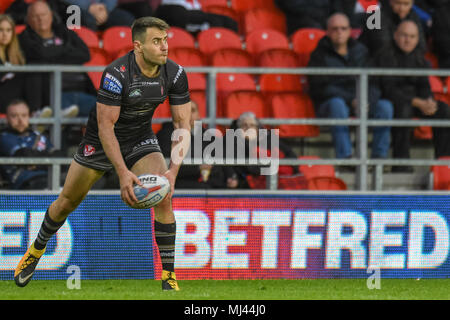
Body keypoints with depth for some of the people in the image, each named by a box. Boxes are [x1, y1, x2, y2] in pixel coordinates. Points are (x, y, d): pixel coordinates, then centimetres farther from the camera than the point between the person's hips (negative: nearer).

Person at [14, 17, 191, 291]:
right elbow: (105, 126, -29)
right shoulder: (116, 74, -31)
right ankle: (36, 250, 39)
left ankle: (169, 277, -12)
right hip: (101, 142, -2)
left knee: (163, 197, -20)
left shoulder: (175, 74, -18)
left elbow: (183, 124, -12)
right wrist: (123, 172, -36)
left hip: (141, 140, 2)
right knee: (67, 202, 10)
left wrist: (173, 170, -24)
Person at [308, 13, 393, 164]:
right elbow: (323, 88, -12)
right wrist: (351, 101, -22)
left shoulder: (360, 51, 11)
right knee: (337, 103, -38)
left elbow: (374, 83, 6)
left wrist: (367, 101, -16)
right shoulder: (320, 55, -2)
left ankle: (380, 156, -20)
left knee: (385, 106, -21)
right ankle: (345, 156, -43)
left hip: (358, 104, 4)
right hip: (327, 105, -4)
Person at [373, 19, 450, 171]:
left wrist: (429, 102, -15)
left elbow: (424, 85, 10)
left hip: (416, 102, 6)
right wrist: (417, 103, -26)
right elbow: (388, 89, -19)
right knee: (403, 109, -39)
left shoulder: (418, 56, 10)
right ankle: (401, 164, -37)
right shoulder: (386, 55, -11)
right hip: (390, 102, -6)